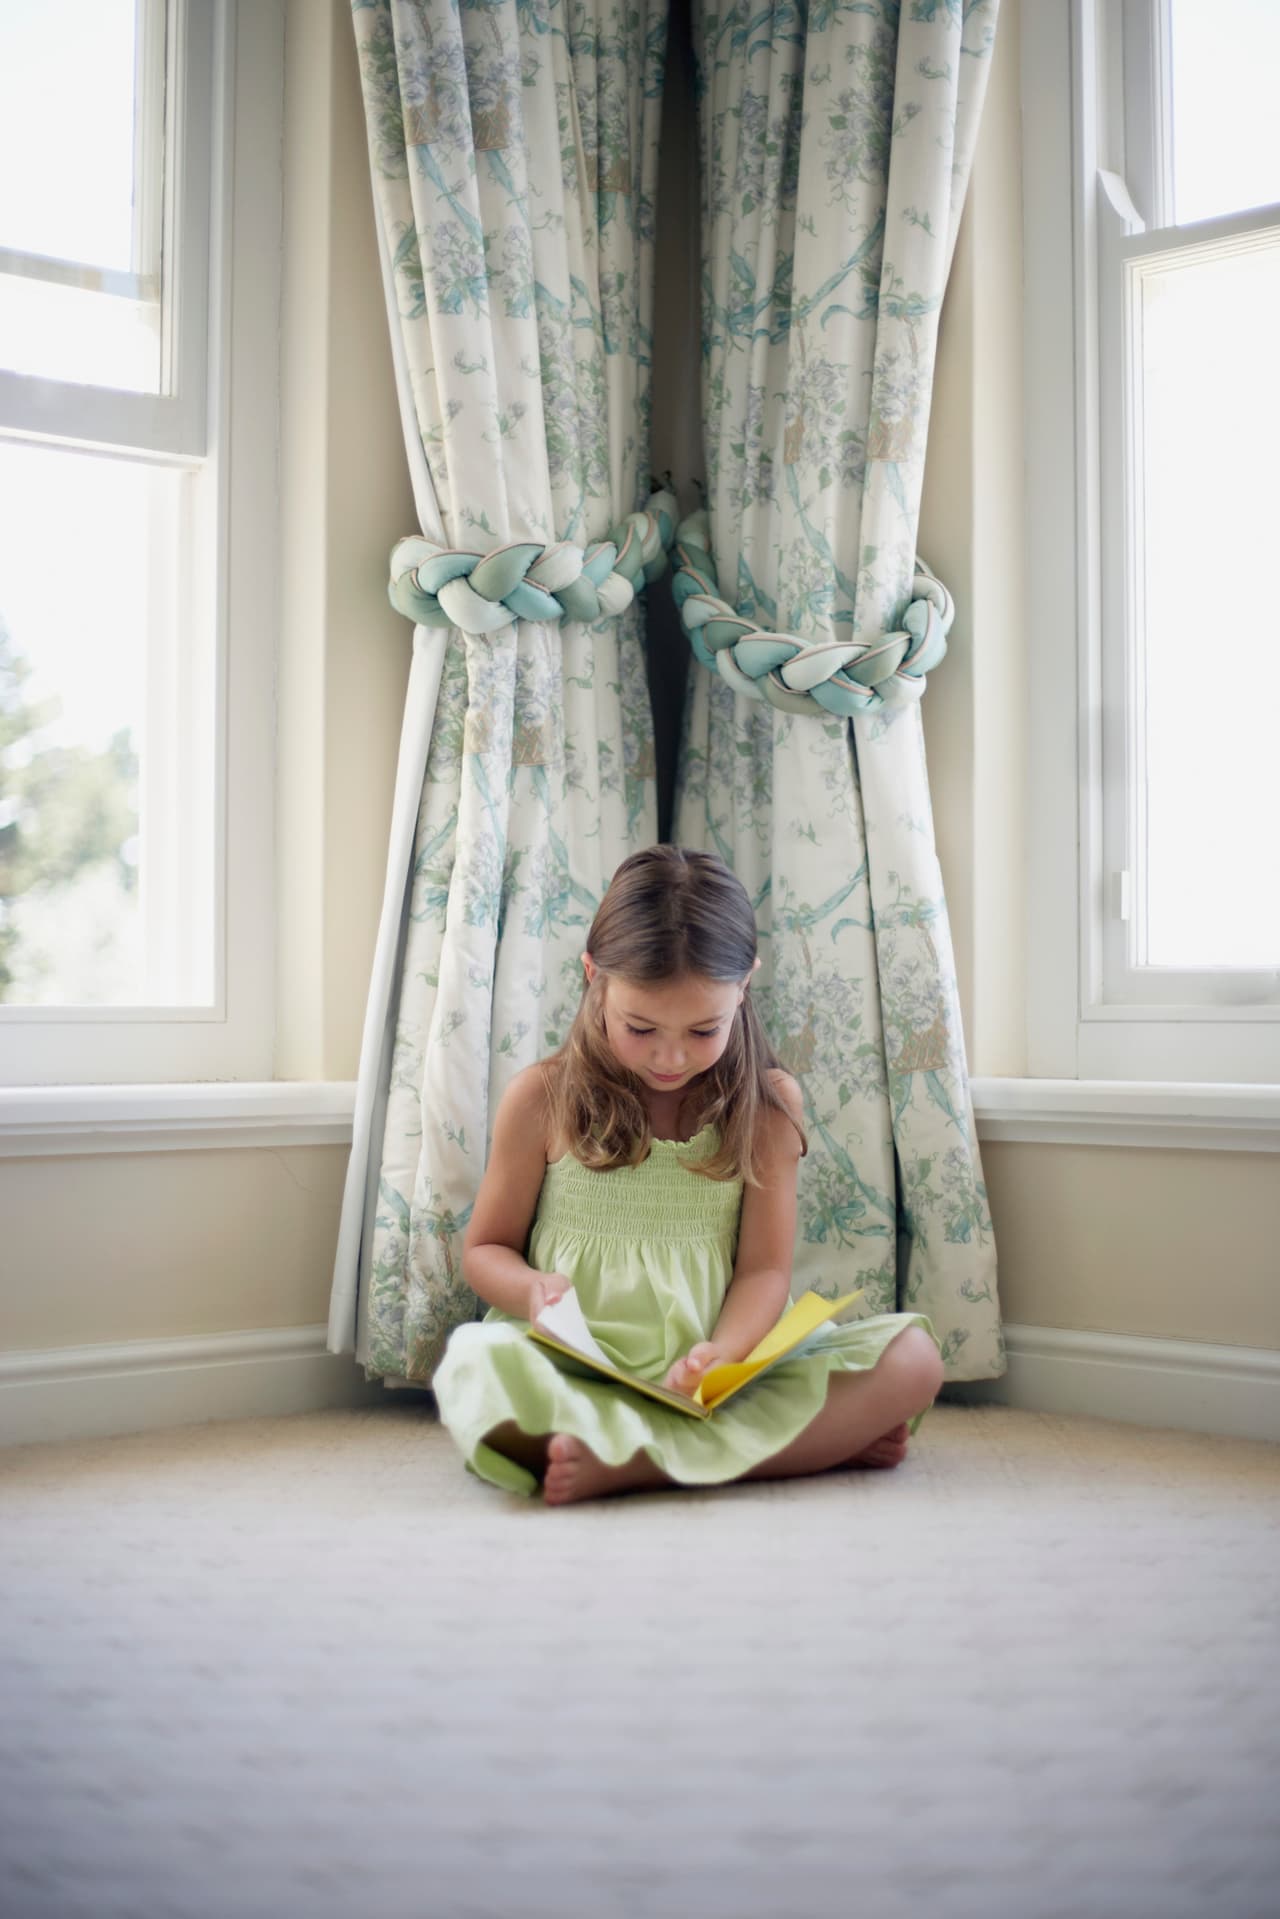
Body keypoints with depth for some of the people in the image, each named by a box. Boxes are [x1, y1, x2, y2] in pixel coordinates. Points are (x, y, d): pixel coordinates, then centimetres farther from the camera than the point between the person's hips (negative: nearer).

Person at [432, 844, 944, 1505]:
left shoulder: (767, 1103, 5)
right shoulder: (542, 1099, 3)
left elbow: (764, 1268, 2)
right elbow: (485, 1248, 12)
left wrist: (723, 1351, -20)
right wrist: (534, 1289, -13)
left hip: (712, 1379, 2)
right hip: (575, 1371, -1)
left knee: (912, 1357, -20)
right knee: (477, 1368, -37)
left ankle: (625, 1463, -29)